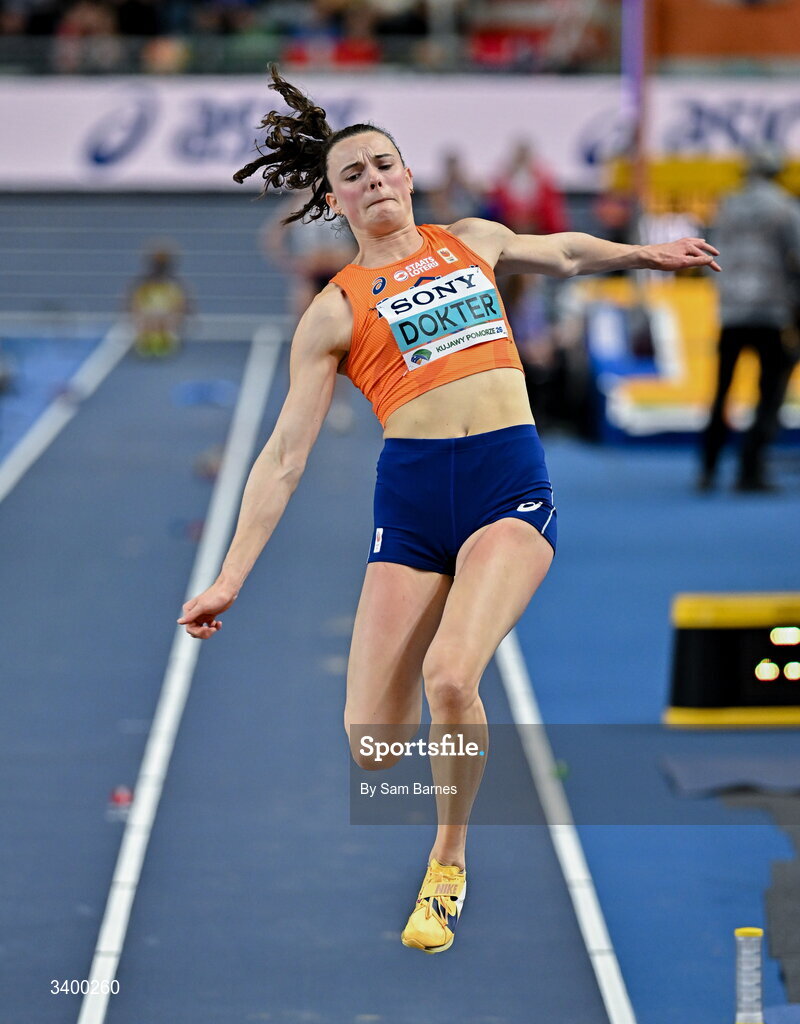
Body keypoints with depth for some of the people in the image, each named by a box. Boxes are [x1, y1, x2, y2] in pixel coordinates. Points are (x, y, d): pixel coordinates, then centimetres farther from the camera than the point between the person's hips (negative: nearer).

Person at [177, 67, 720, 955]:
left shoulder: (473, 242, 16)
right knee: (372, 743, -11)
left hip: (511, 484, 1)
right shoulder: (335, 311, 7)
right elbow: (285, 455, 5)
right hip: (410, 498, 0)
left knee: (449, 674, -26)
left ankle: (449, 861, -2)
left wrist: (645, 254, 42)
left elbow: (564, 254, 39)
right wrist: (230, 577, -1)